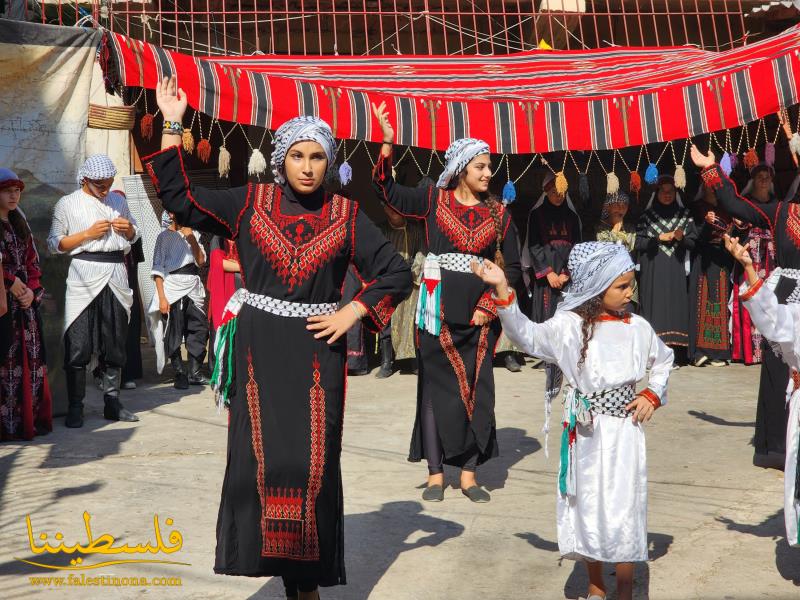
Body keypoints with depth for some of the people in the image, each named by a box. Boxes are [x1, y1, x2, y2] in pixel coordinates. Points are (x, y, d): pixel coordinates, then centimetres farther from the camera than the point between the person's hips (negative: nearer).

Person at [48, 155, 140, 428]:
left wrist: (128, 228, 4)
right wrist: (88, 234, -12)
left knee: (114, 343, 8)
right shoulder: (67, 204, 4)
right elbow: (54, 243, -1)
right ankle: (75, 408, 2)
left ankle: (112, 403, 17)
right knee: (78, 346, -5)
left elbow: (134, 235, 27)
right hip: (85, 275, -4)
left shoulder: (118, 200, 18)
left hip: (116, 275, 5)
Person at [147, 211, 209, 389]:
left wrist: (192, 239, -7)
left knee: (199, 330, 4)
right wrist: (162, 297, -12)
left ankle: (194, 373, 13)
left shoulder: (193, 234, 16)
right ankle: (180, 374, 5)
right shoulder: (165, 236, 2)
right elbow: (157, 268, -4)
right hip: (173, 289, -5)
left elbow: (201, 261, 6)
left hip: (194, 289, 5)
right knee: (174, 334, -3)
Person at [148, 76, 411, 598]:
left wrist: (352, 313, -5)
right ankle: (266, 557, 17)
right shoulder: (249, 203, 6)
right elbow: (179, 197, 4)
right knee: (259, 458, 1)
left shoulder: (346, 214, 4)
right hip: (258, 348, 1)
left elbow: (397, 274, 5)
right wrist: (172, 126, 1)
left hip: (316, 351, 0)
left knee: (312, 463, 1)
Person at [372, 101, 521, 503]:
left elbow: (512, 266, 9)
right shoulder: (434, 199, 2)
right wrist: (387, 144, -18)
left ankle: (468, 473, 15)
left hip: (478, 312, 2)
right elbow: (387, 192, -6)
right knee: (436, 384, 3)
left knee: (476, 387, 4)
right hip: (438, 307, -2)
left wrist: (489, 305, -3)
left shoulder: (497, 213, 7)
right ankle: (435, 472, 13)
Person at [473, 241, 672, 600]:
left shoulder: (637, 327, 1)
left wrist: (653, 395, 5)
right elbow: (526, 336, -19)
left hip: (626, 432, 1)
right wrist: (502, 291, -30)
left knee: (625, 511, 3)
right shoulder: (570, 325, -7)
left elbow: (663, 360, 20)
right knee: (588, 510, 10)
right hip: (586, 434, -1)